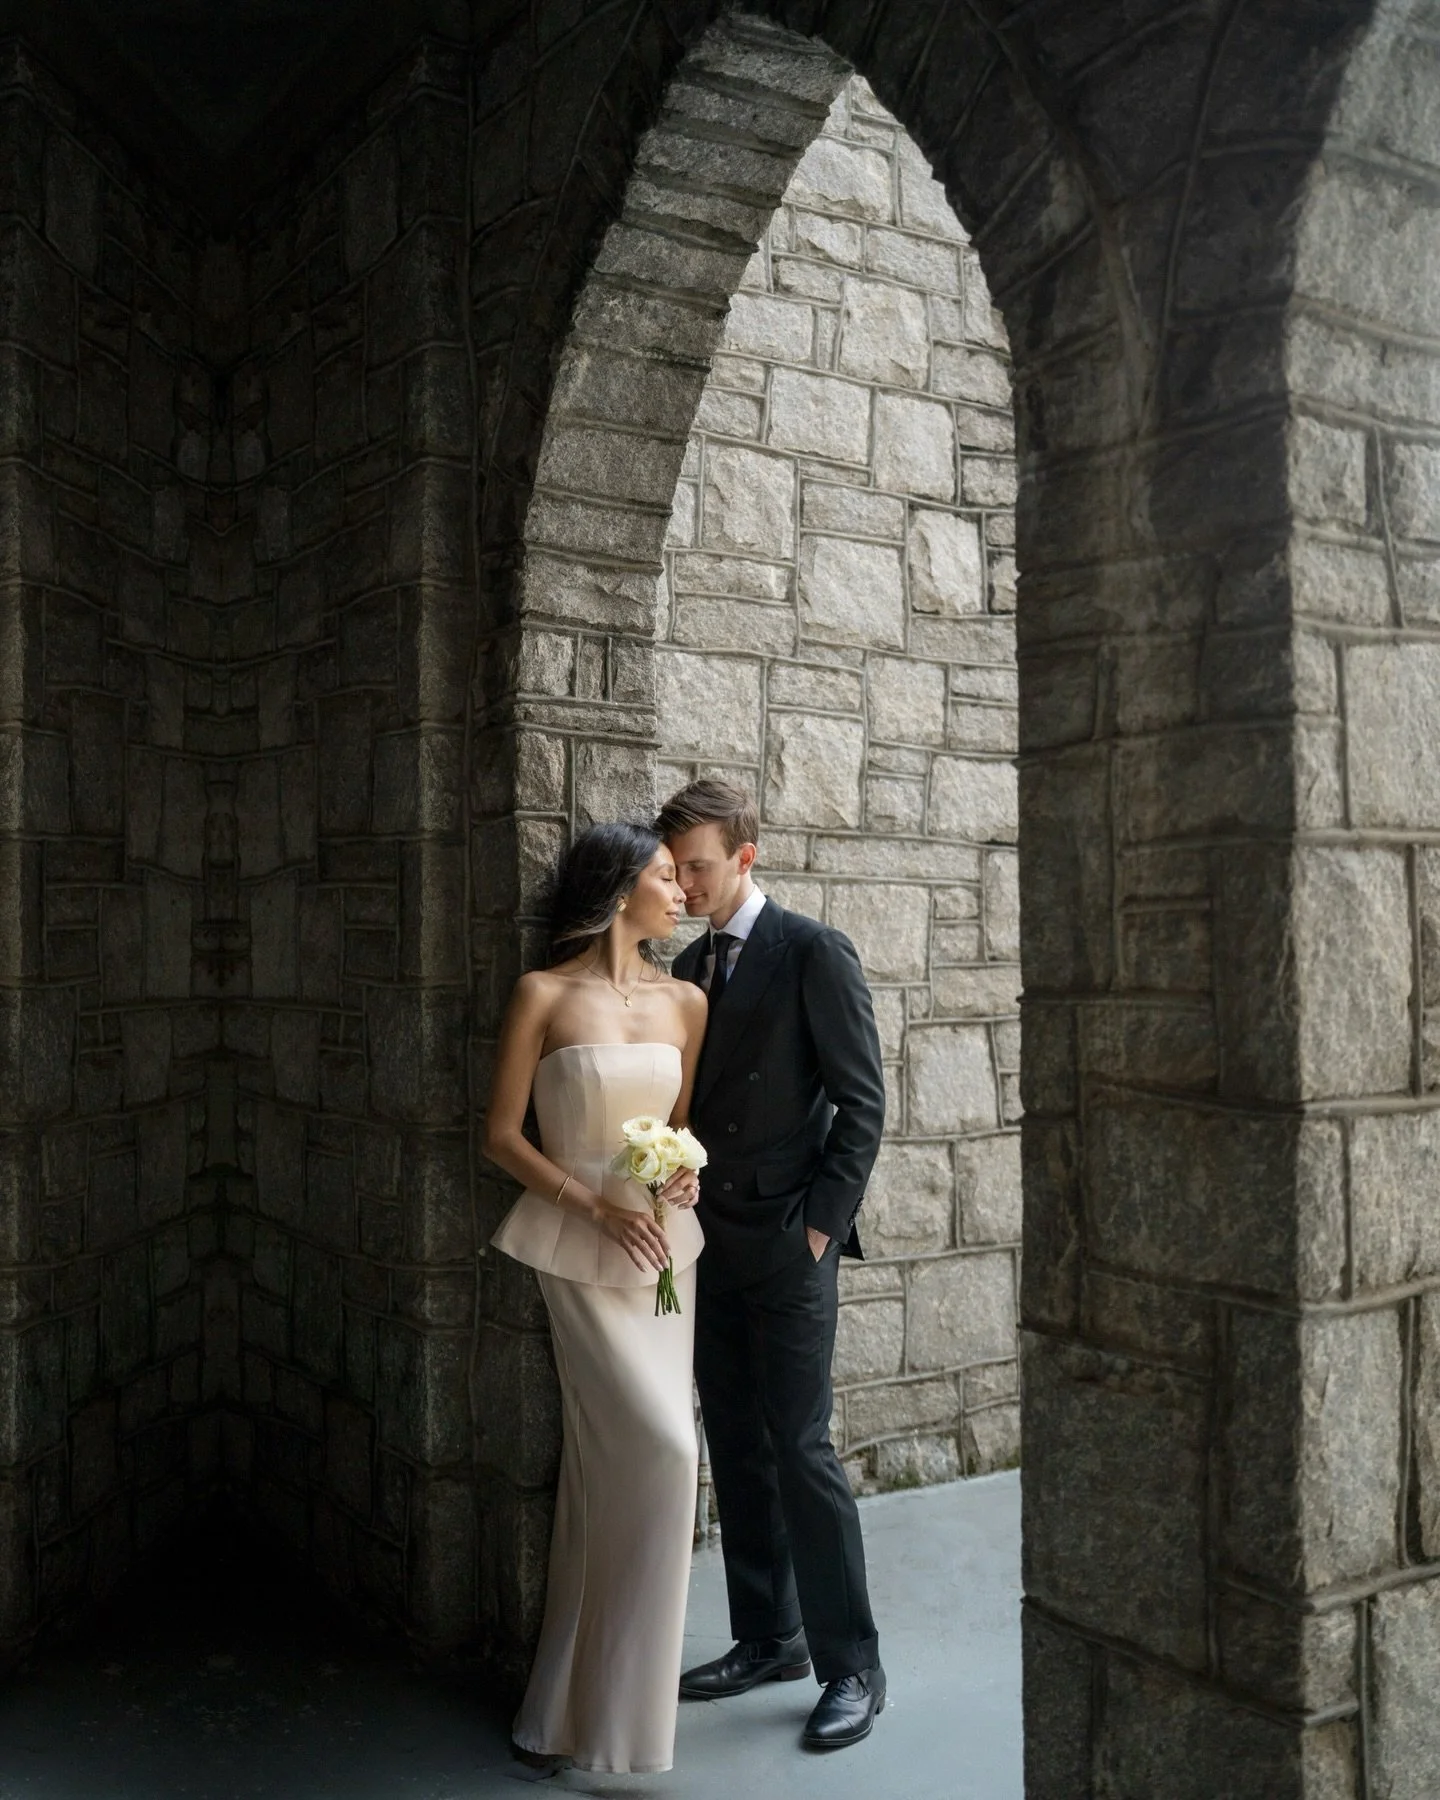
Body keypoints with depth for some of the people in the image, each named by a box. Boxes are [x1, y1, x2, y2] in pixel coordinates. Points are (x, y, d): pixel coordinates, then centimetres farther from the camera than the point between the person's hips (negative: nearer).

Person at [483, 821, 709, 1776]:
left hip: (664, 1242, 5)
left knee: (611, 1462, 11)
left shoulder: (686, 1001, 6)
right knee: (662, 1445, -13)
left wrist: (687, 1168, -3)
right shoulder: (545, 996, -7)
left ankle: (588, 1686, 28)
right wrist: (594, 1204, -13)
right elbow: (503, 1135, -4)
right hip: (582, 1248, -5)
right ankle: (614, 1702, 6)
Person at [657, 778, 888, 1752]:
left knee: (801, 1451, -4)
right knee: (737, 1452, 11)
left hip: (788, 1247, -6)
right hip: (711, 1247, 6)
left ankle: (852, 1666, 10)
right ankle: (768, 1638, 25)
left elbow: (862, 1101, -9)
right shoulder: (688, 966, 11)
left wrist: (820, 1224, -12)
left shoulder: (814, 952, -8)